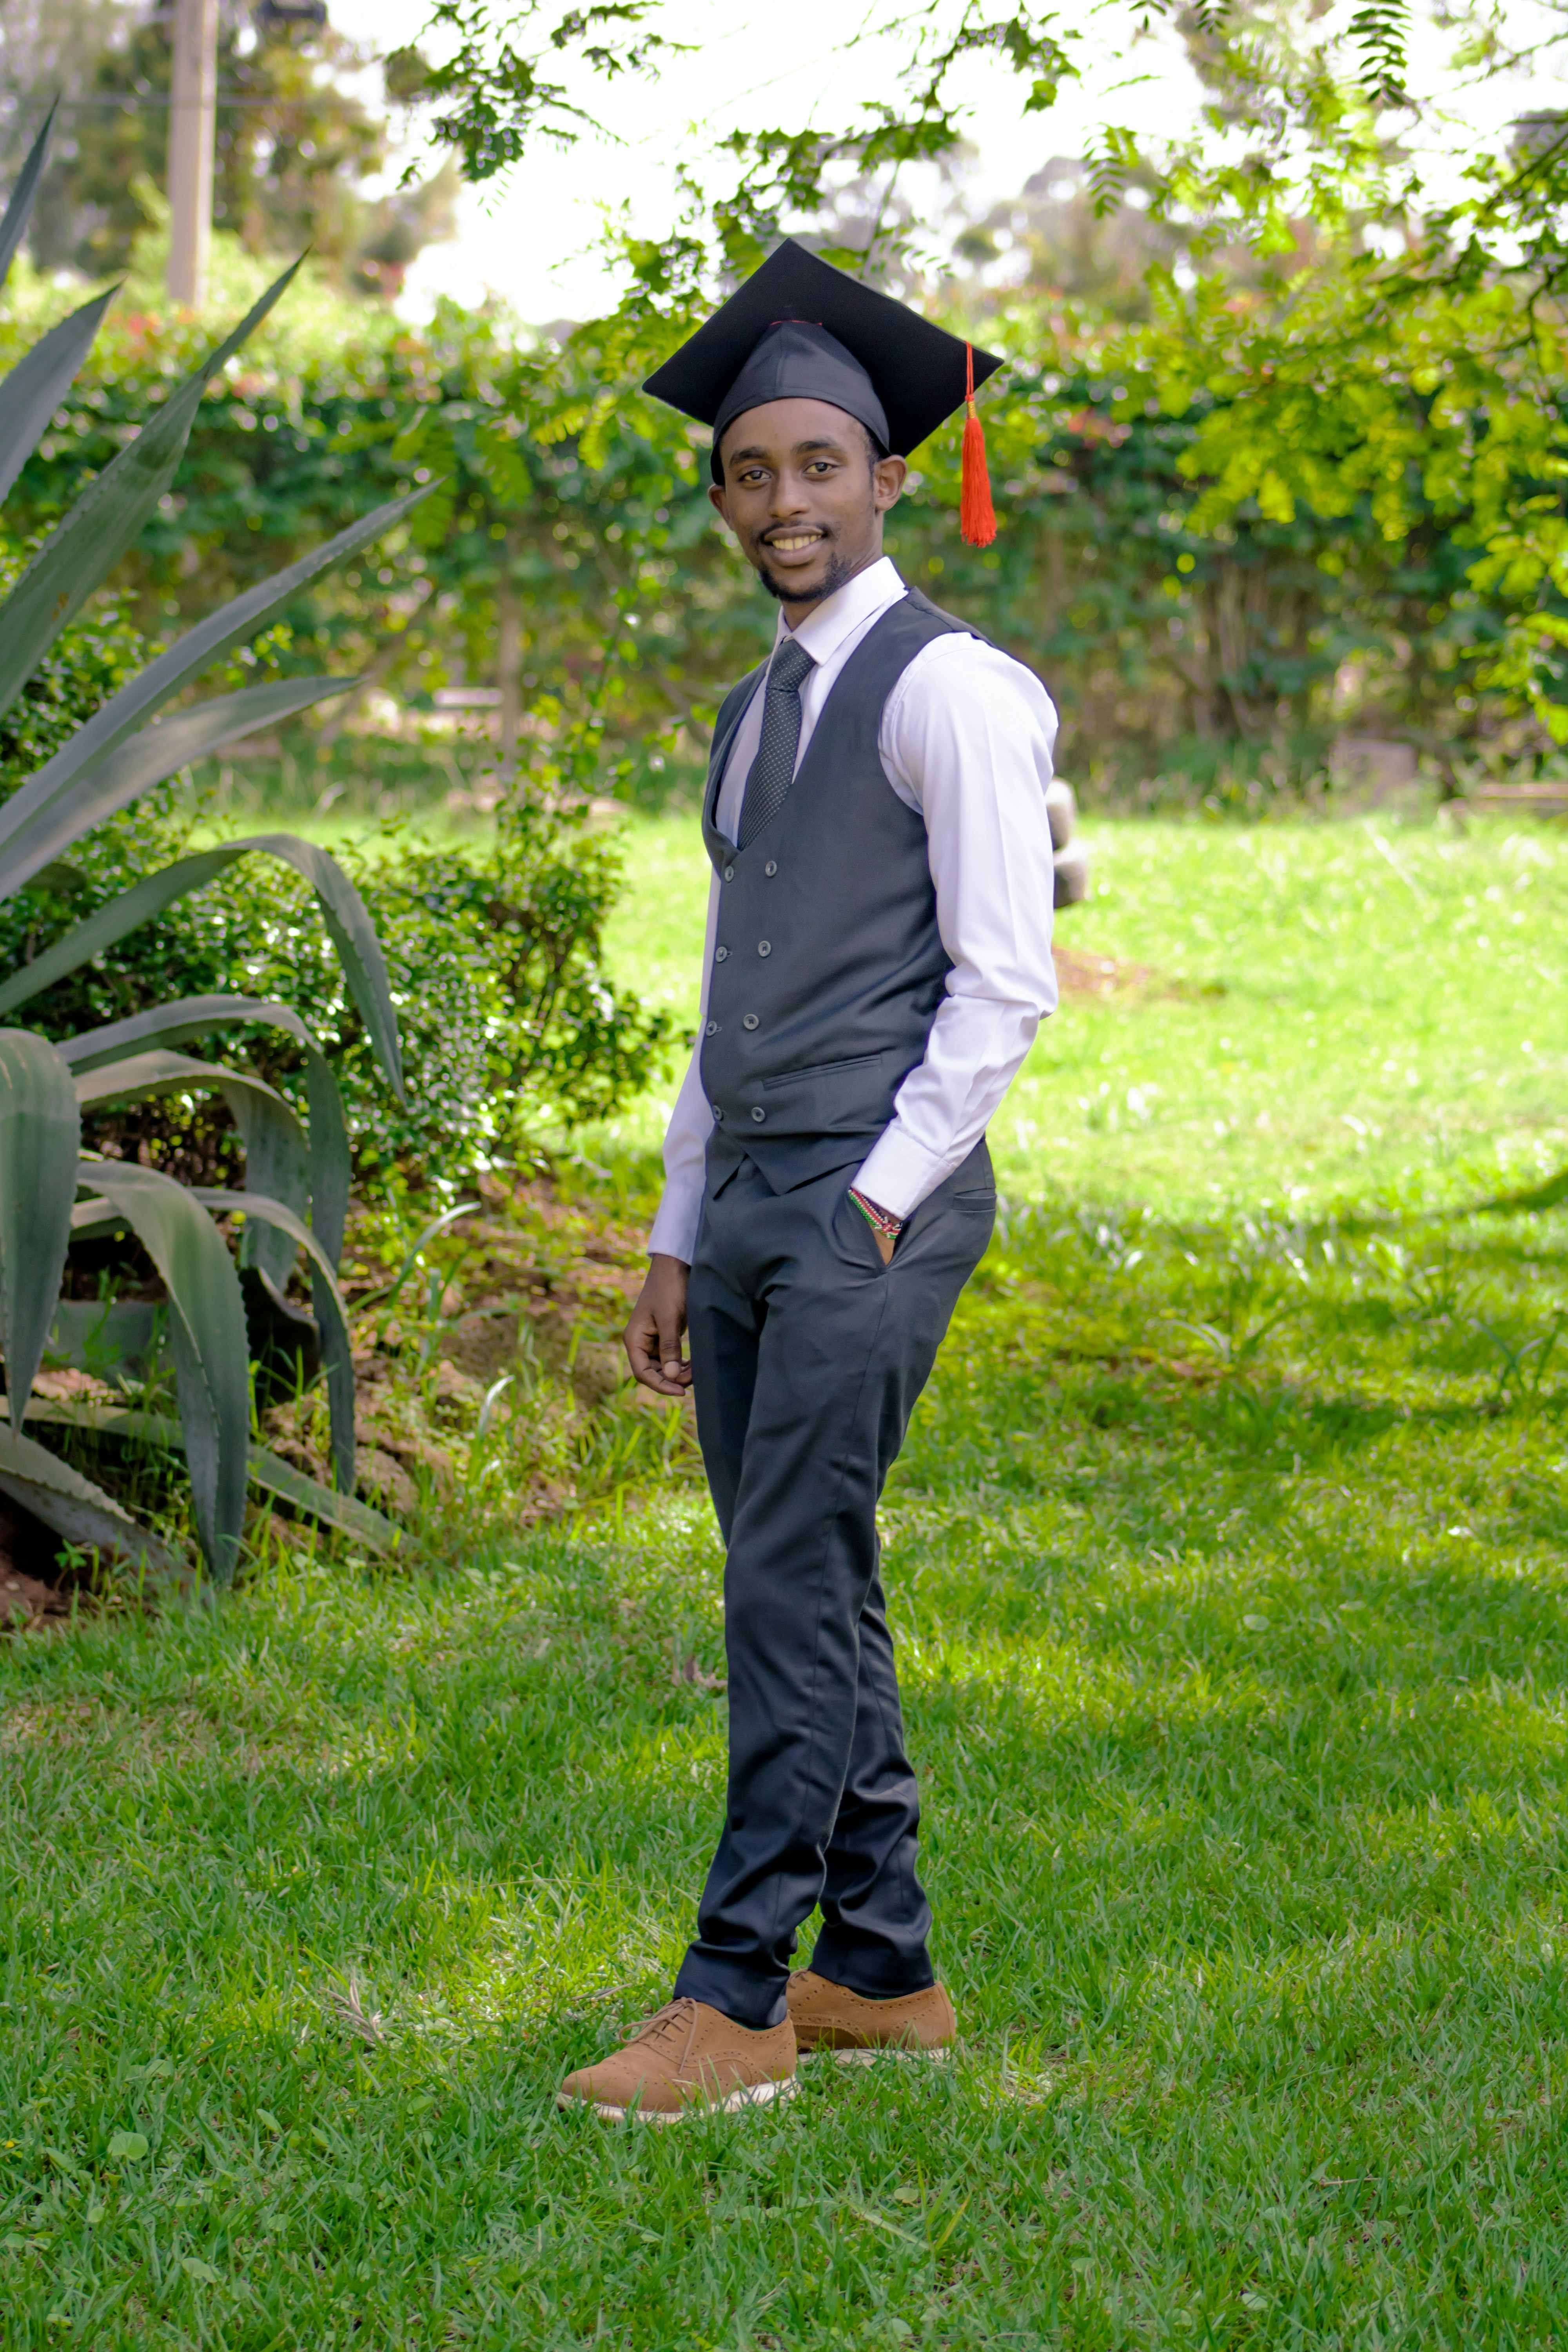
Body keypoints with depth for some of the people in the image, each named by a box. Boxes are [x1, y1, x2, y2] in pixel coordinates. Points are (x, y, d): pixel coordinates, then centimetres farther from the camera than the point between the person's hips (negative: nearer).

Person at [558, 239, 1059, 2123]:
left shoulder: (951, 689, -7)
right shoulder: (753, 720, 19)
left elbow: (1005, 981, -12)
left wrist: (881, 1201, -14)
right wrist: (677, 1238, 17)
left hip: (879, 1203, -9)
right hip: (747, 1194, 9)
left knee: (794, 1583, -11)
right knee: (808, 1594, 10)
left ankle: (736, 2002, -8)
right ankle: (884, 1973, 19)